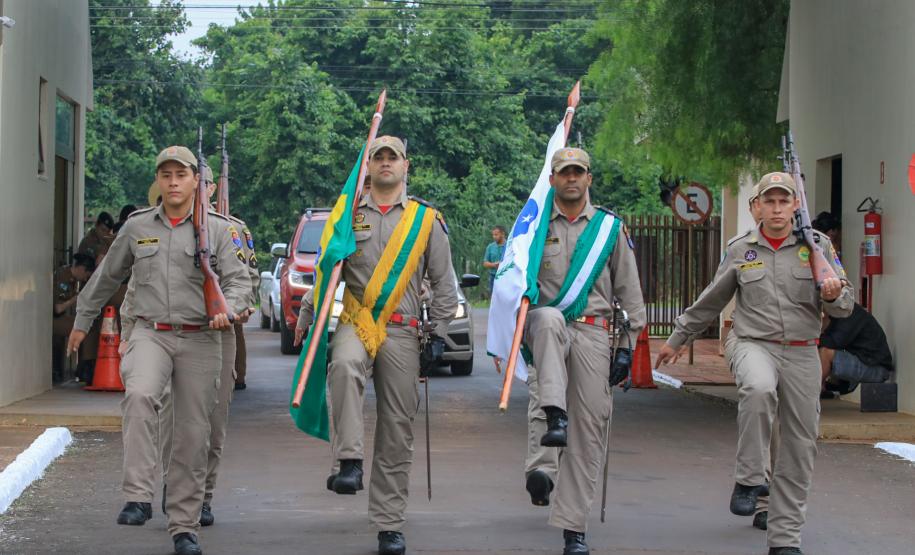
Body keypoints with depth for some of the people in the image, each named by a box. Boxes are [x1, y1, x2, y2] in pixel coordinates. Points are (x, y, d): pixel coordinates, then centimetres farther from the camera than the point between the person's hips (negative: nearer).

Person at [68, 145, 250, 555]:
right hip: (151, 333, 0)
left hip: (199, 339, 0)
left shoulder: (216, 229, 4)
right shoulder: (137, 227, 10)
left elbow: (239, 280, -1)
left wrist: (227, 309, -22)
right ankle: (138, 498, -31)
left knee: (192, 434, 2)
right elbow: (106, 277, 22)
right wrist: (82, 320, 29)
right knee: (139, 395, -31)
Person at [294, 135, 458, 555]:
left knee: (397, 430, 2)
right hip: (354, 324, -1)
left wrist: (439, 330, 4)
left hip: (401, 333, 1)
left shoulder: (427, 219, 10)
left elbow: (443, 281, 11)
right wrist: (307, 320, 9)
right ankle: (349, 462, -38)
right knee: (344, 367, -38)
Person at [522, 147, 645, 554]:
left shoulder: (610, 227, 10)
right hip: (546, 328, -1)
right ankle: (554, 418, -45)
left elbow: (629, 292, 11)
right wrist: (514, 331, 3)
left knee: (589, 429, -4)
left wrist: (627, 346, 4)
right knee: (550, 317, -39)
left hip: (593, 333, 1)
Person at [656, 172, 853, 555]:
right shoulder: (739, 250, 5)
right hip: (752, 344, -1)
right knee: (759, 389, -37)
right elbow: (710, 302, 17)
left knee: (799, 449, 2)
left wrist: (833, 296, -21)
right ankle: (749, 479, -21)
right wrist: (678, 339, 23)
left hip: (801, 353, 2)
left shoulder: (817, 245, 4)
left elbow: (844, 306, 2)